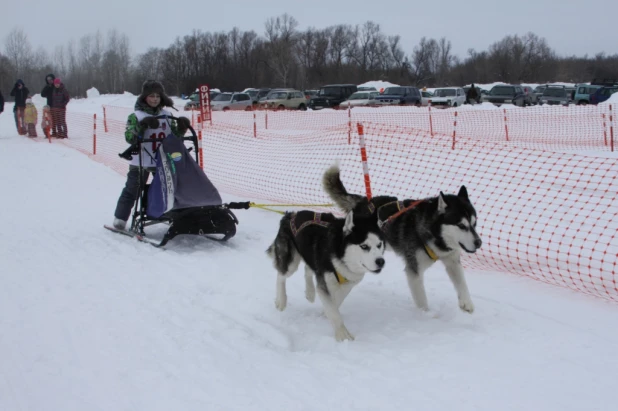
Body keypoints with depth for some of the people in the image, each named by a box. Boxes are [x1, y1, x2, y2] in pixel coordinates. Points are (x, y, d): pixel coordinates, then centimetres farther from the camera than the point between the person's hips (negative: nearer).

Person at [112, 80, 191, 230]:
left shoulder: (167, 115, 8)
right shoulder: (136, 116, -5)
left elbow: (174, 137, 12)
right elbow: (130, 138, -16)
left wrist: (181, 129, -7)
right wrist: (142, 125, -28)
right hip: (141, 161, -4)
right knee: (132, 190, -1)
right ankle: (120, 218, 6)